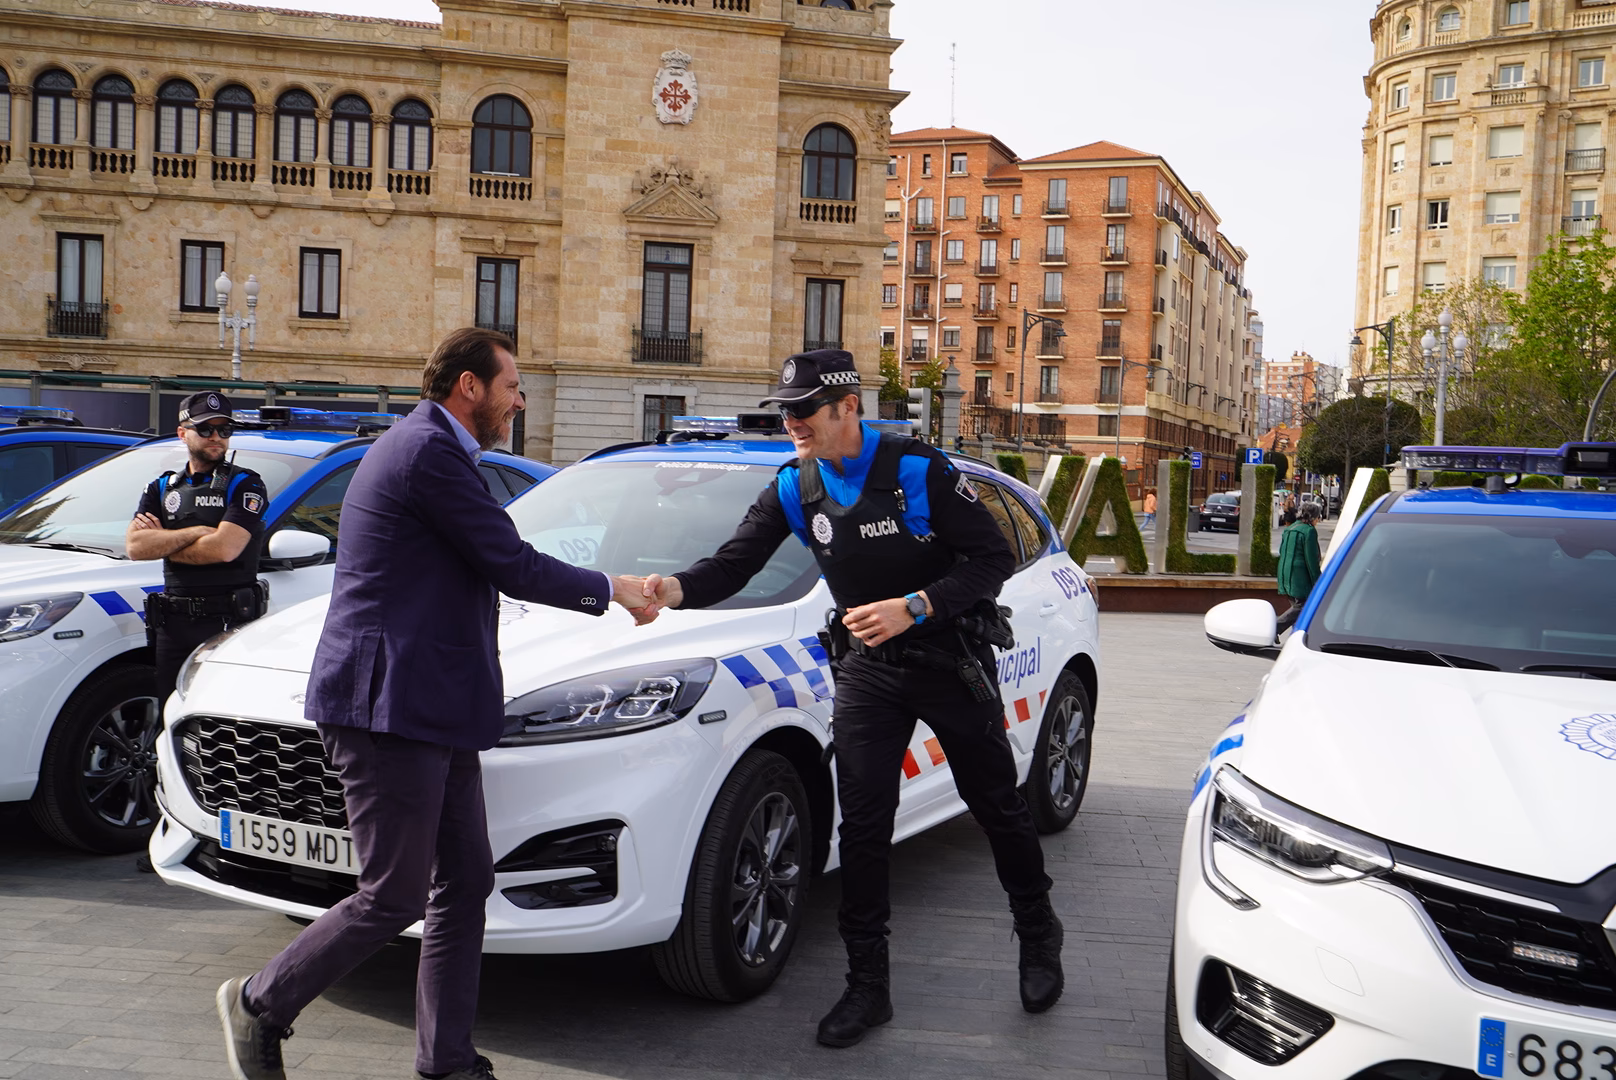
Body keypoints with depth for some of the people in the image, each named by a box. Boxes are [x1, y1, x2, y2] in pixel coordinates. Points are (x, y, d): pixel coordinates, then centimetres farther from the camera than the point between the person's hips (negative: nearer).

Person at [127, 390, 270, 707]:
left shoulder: (244, 485, 0)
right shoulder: (161, 489, 16)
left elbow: (224, 549, -14)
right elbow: (135, 546, 0)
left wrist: (162, 542, -2)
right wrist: (197, 532, -9)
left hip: (229, 624, -5)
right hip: (173, 625, 5)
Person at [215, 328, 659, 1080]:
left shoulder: (429, 447, 19)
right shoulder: (431, 452, -15)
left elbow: (485, 571, 21)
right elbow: (514, 567, -15)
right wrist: (610, 590, -2)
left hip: (433, 711, 11)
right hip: (391, 707, -11)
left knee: (465, 885, 11)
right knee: (393, 898, -2)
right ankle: (259, 1005, 19)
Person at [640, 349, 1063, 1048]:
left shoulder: (918, 470, -18)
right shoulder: (795, 488, -4)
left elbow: (994, 558, -16)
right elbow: (737, 562, -6)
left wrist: (912, 608, -27)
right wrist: (680, 589, -27)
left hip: (951, 662, -3)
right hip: (867, 669, 3)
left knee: (997, 807, 11)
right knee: (862, 827, -2)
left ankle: (1039, 936, 35)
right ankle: (867, 985, 9)